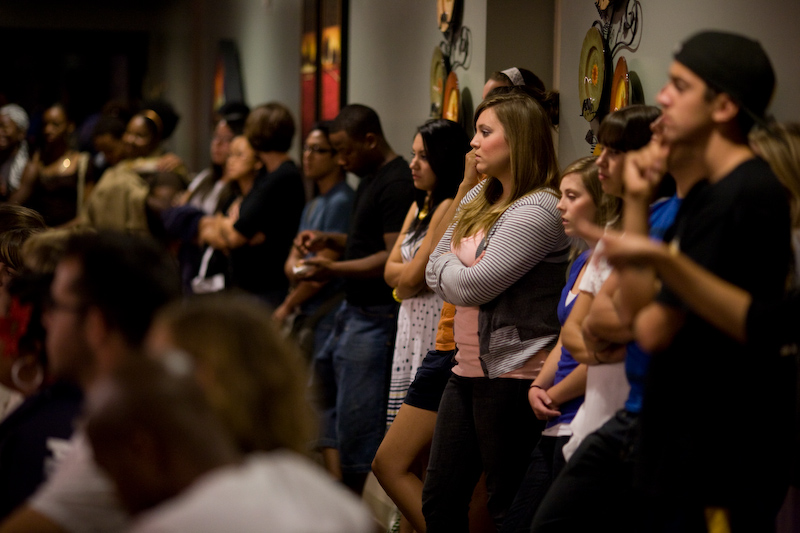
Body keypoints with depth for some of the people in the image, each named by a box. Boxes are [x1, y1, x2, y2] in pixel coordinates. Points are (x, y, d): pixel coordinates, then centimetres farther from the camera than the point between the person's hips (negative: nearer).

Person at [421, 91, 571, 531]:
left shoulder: (536, 211, -16)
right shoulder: (479, 198, 13)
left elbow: (471, 285, -19)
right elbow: (435, 272, 12)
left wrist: (449, 266, 1)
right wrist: (460, 272, -8)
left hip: (513, 375, -9)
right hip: (469, 370, 9)